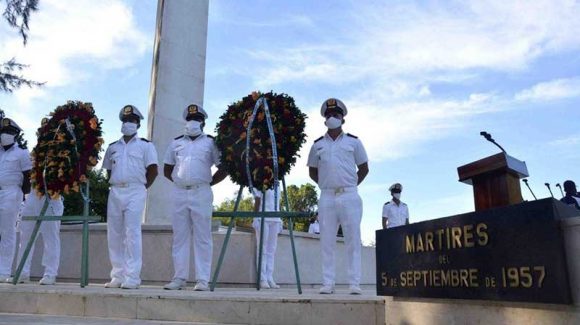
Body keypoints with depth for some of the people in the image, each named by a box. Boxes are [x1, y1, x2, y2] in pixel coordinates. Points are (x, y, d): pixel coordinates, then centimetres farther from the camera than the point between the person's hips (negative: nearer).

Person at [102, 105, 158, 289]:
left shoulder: (145, 145, 5)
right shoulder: (113, 147, 19)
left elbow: (153, 170, 0)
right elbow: (108, 170, 22)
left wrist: (144, 187, -4)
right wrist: (112, 186, 10)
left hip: (135, 192, -5)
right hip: (115, 192, 5)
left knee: (132, 234, -10)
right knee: (114, 235, 5)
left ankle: (132, 278, -9)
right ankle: (117, 276, 12)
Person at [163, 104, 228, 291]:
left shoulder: (210, 142, 6)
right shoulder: (176, 143, 16)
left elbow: (223, 168, 4)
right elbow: (167, 169, 21)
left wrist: (209, 183, 0)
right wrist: (178, 181, 9)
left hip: (201, 193, -4)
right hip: (179, 193, 4)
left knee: (202, 238, -2)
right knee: (180, 237, 6)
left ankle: (203, 279, 1)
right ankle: (180, 278, 14)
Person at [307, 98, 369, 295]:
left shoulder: (353, 142, 8)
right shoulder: (317, 145, 11)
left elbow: (364, 169, 12)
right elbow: (312, 171, 19)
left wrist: (350, 185, 6)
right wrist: (325, 184, 8)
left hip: (349, 196, -1)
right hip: (326, 197, 2)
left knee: (353, 240, -3)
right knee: (327, 241, 2)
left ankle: (354, 283, 1)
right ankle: (327, 283, 7)